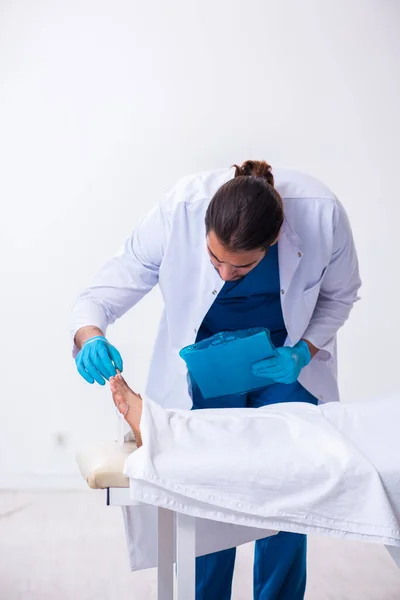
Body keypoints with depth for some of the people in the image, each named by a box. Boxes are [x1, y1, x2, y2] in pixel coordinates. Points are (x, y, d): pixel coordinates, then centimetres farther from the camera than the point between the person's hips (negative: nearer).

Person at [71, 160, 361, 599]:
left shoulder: (322, 214, -28)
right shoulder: (179, 212, -31)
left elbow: (339, 296, -6)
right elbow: (105, 291, -21)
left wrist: (304, 352, -20)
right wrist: (89, 336, -42)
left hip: (285, 361, 1)